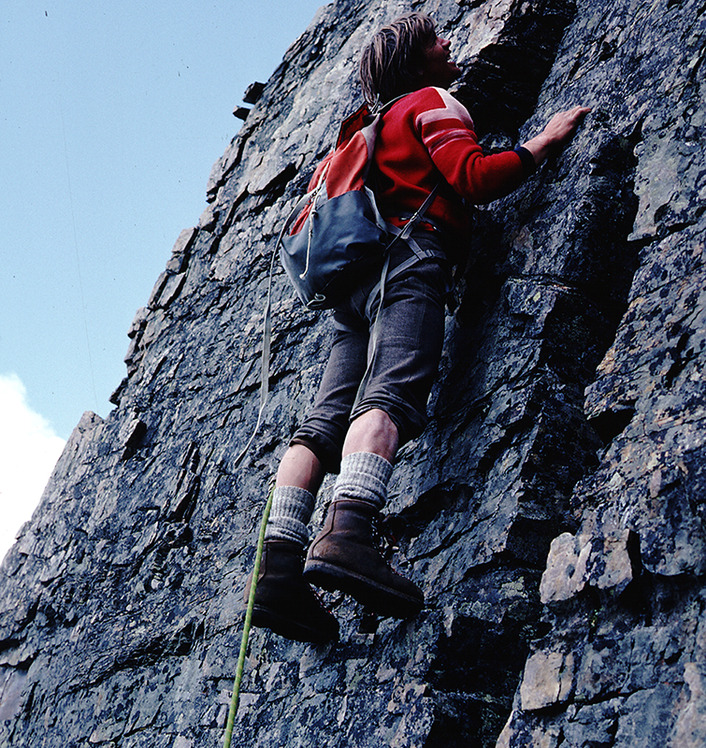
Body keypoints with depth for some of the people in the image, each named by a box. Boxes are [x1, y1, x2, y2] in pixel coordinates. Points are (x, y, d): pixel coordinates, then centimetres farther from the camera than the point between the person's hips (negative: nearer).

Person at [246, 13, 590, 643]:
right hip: (410, 258, -8)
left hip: (353, 276, 8)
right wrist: (545, 141, 6)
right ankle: (348, 534, -51)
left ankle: (279, 565, -21)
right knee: (390, 396, -28)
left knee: (326, 421, -8)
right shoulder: (434, 101, 13)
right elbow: (474, 177, -4)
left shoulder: (376, 125, 38)